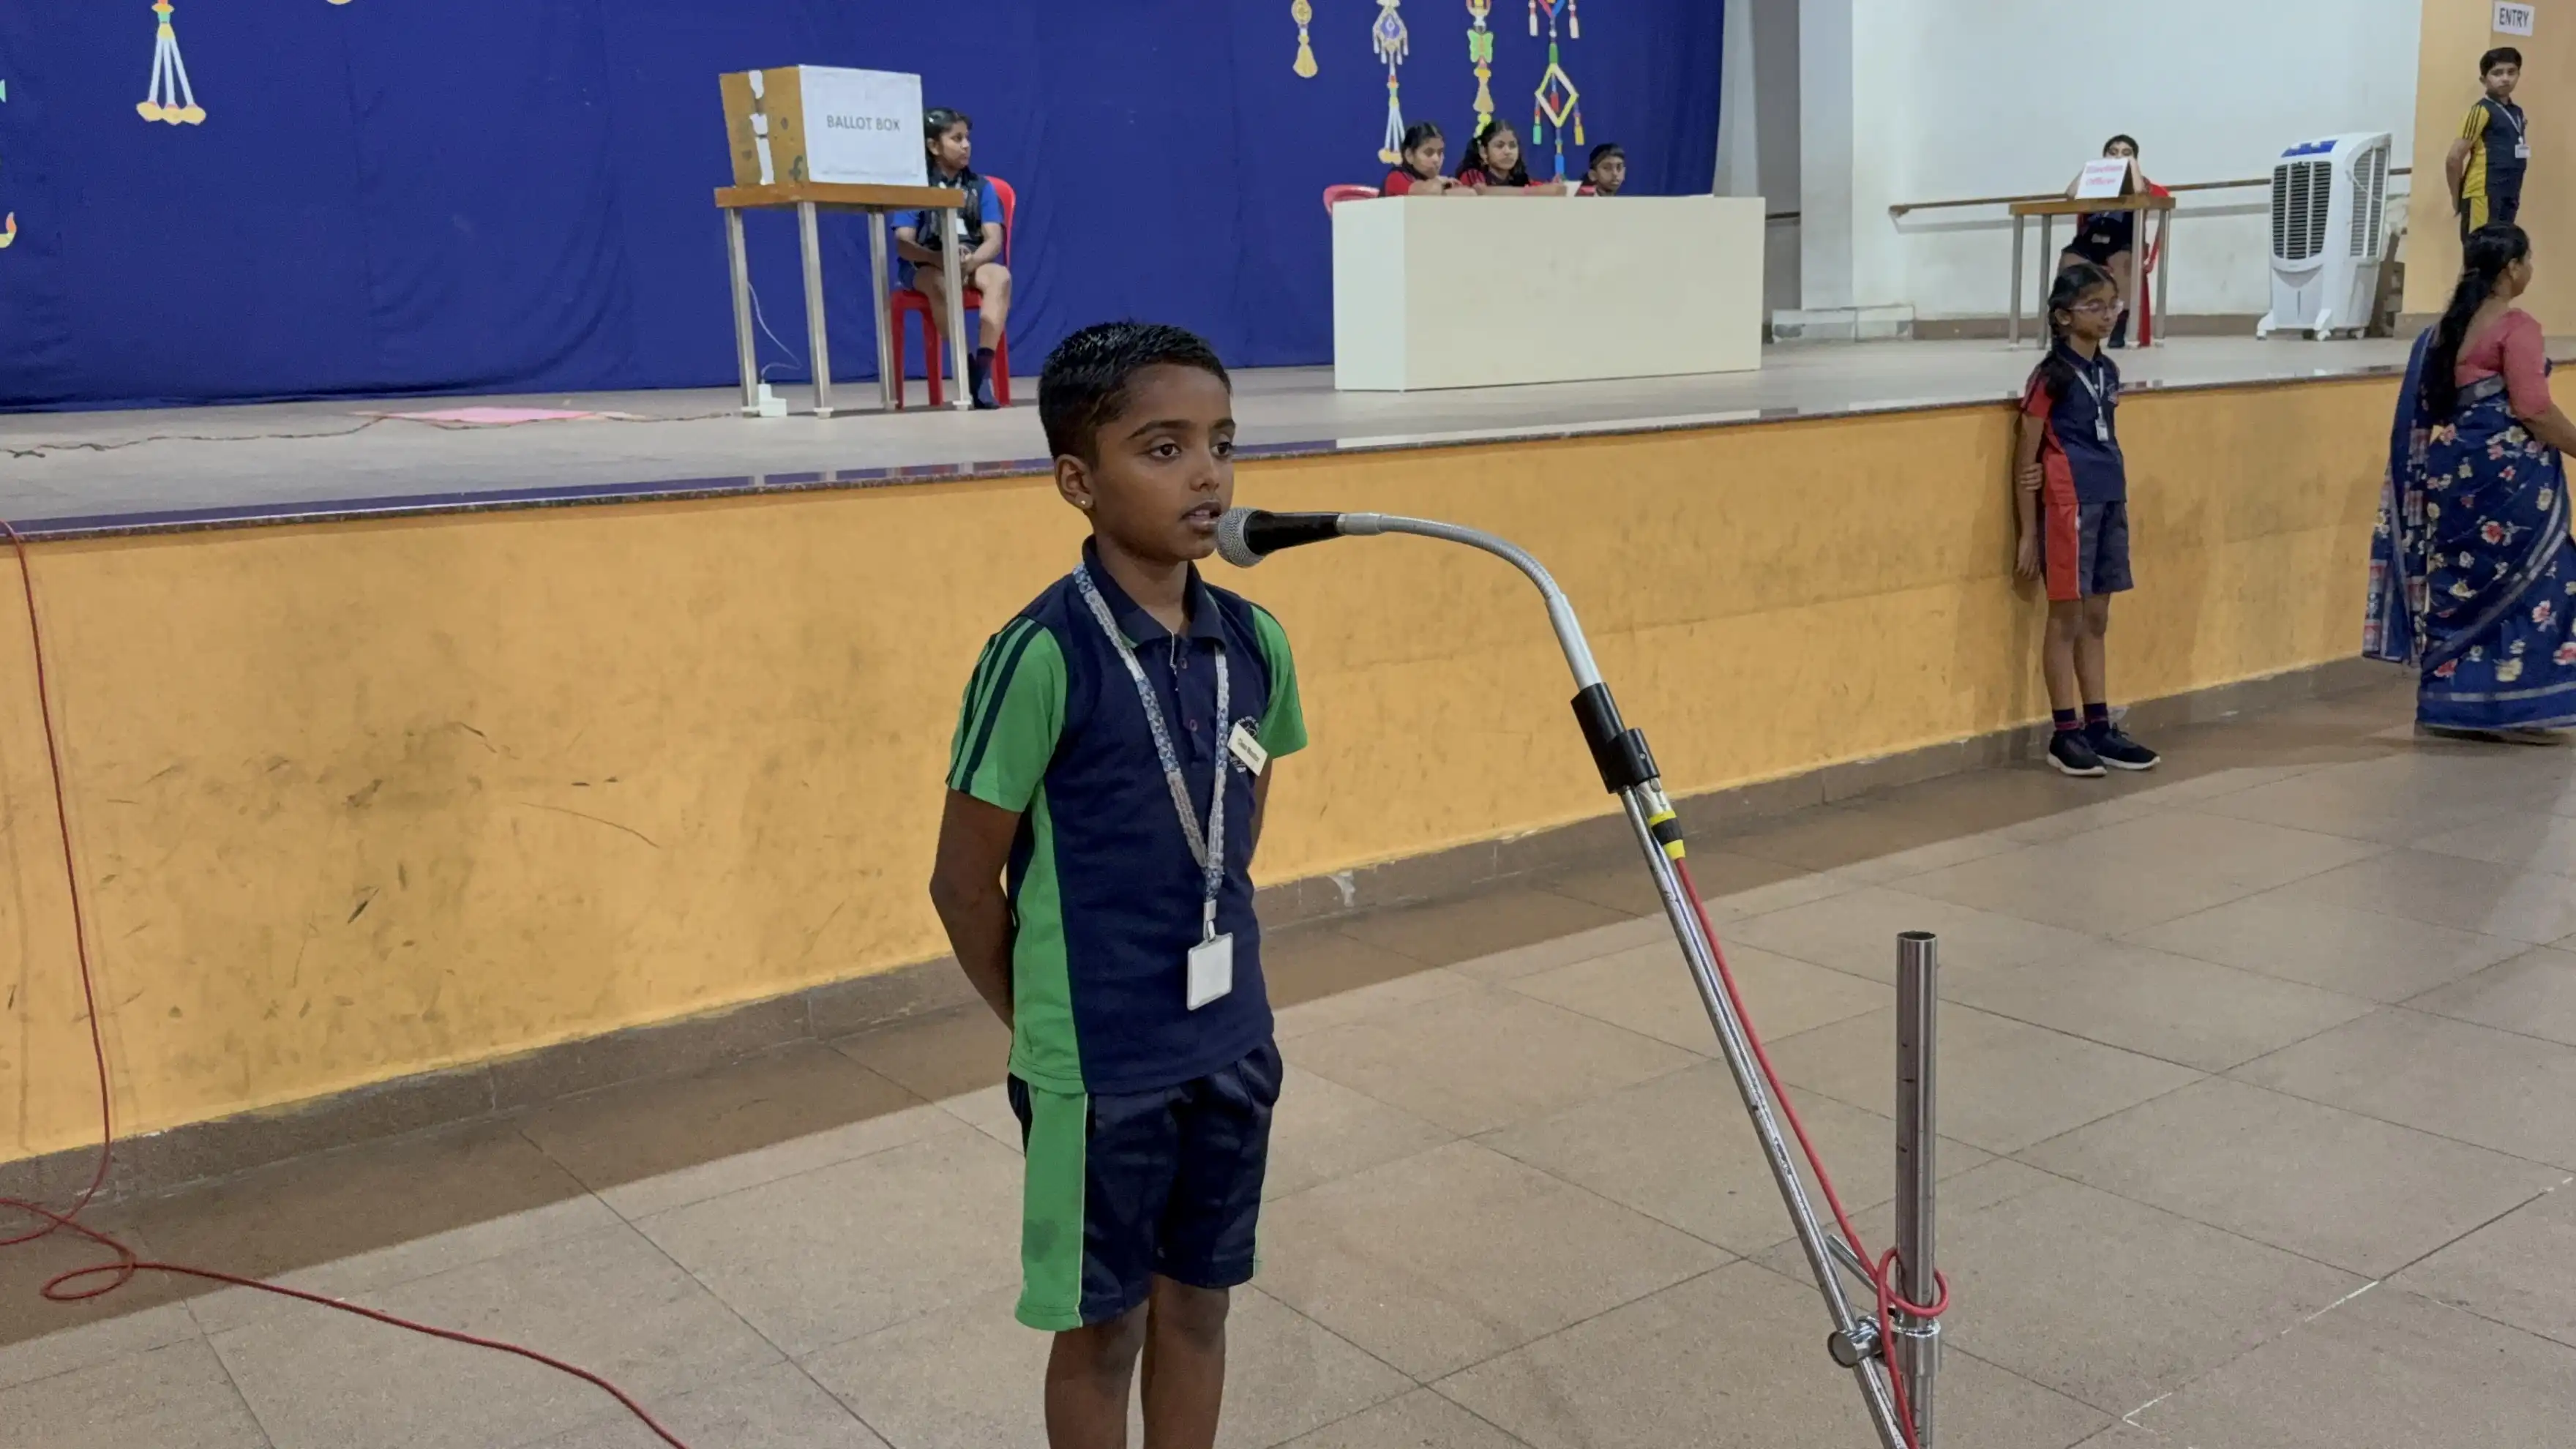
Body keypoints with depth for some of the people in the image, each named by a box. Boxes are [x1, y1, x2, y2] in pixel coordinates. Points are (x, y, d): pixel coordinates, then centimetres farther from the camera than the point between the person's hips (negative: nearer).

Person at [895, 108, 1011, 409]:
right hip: (924, 266, -2)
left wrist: (970, 261, -24)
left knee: (1000, 276, -32)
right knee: (941, 283, -39)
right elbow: (904, 245, -7)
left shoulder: (981, 187, 10)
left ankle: (983, 369, -40)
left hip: (972, 264, 2)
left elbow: (994, 239, -2)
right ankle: (967, 369, -32)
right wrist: (942, 260, -26)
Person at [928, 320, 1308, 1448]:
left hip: (1232, 1044, 5)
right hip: (1099, 1069, -5)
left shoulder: (1255, 644, -3)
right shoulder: (1044, 656, -20)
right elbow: (964, 883, -11)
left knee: (1195, 1306, 19)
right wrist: (1045, 1025, 0)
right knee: (1102, 1327, 13)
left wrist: (1203, 958, 13)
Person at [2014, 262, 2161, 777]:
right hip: (2069, 504, -7)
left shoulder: (2108, 371, 10)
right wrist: (2029, 535, -9)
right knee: (2066, 619, 1)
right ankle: (2065, 734, 9)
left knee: (2095, 621, 12)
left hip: (2110, 502, 7)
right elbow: (2026, 459, -8)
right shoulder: (2051, 377, -9)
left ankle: (2099, 728, 19)